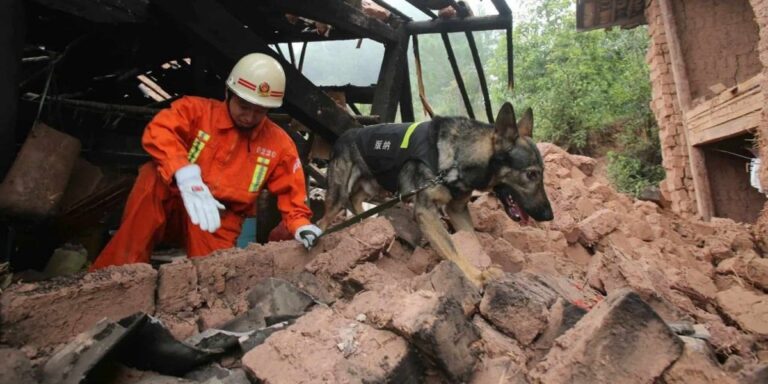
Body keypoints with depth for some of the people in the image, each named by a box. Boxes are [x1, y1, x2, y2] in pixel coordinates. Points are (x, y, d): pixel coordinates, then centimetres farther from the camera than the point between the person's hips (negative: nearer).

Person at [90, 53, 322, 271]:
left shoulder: (280, 144, -3)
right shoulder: (197, 109, -8)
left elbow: (290, 191, -1)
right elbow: (158, 131, -26)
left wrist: (300, 225, -21)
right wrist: (186, 176, -43)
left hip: (220, 220, 0)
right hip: (177, 205, 0)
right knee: (153, 176, -32)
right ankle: (118, 271, -24)